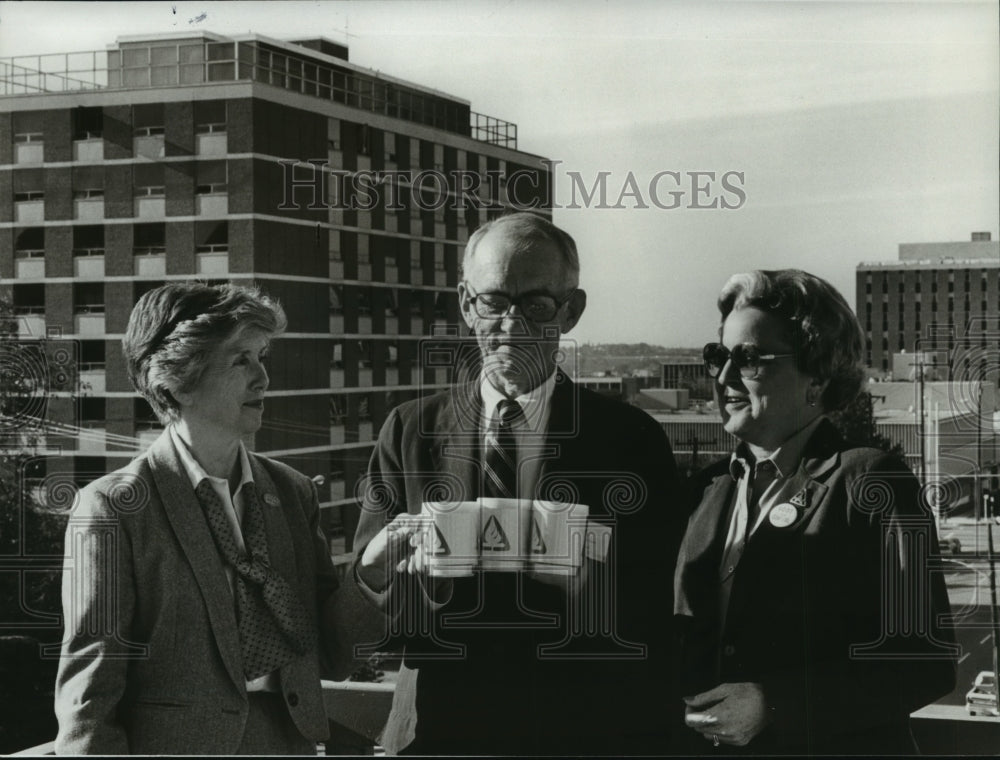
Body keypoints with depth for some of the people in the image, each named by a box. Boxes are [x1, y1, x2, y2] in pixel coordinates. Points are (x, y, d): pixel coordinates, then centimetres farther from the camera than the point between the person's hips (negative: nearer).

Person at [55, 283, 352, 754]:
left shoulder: (293, 492, 5)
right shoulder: (113, 508, -11)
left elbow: (335, 654, 4)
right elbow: (87, 699, -12)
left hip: (292, 739, 5)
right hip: (174, 742, -5)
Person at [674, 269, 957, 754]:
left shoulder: (872, 482, -10)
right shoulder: (708, 488, 7)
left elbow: (926, 663, -15)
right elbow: (691, 640, 12)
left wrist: (774, 707, -21)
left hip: (835, 745, -5)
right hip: (704, 742, 5)